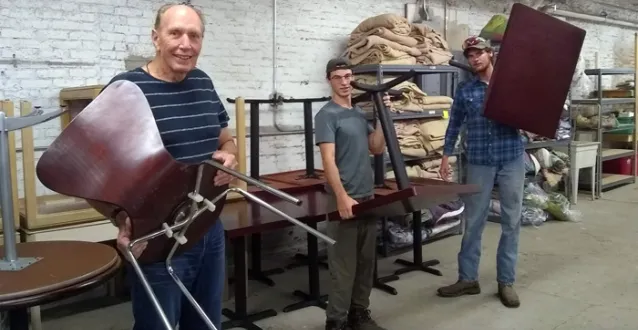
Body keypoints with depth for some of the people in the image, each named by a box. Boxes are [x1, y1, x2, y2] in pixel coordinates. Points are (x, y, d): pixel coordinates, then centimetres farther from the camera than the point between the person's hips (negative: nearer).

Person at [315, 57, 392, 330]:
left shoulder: (359, 113, 13)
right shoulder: (327, 115, -10)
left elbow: (377, 148, 12)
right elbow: (328, 160, -18)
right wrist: (342, 197, -25)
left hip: (367, 196, 8)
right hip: (345, 198, -8)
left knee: (366, 260, 14)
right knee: (344, 264, -2)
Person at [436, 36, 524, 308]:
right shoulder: (464, 90, 5)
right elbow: (454, 124, 11)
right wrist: (446, 156, 8)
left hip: (512, 158, 0)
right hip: (479, 162, 1)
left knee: (511, 221, 5)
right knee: (473, 222, 6)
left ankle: (506, 281, 16)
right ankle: (468, 278, 17)